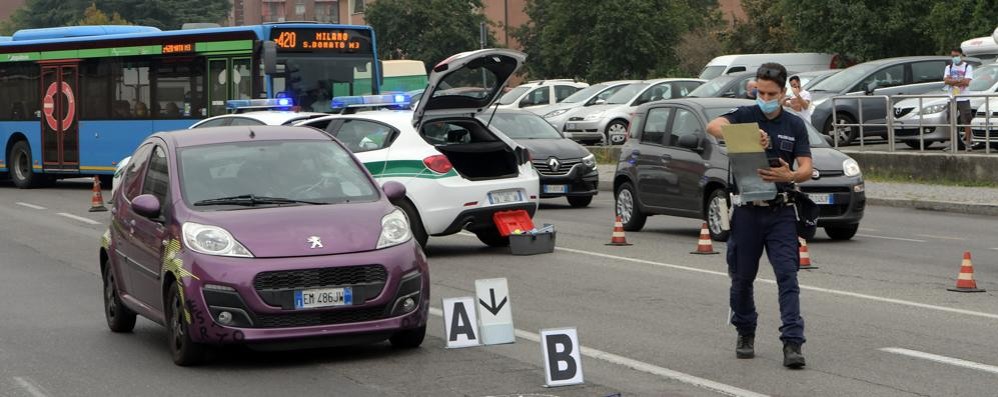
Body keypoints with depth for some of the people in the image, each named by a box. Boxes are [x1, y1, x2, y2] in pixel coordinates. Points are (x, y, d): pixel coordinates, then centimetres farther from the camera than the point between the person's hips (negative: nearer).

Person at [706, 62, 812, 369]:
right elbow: (713, 126, -21)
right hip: (747, 209, 0)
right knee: (742, 276, 9)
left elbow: (806, 169, -1)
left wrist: (789, 175, -25)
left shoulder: (795, 125, 6)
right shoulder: (745, 116, 0)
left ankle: (792, 343, -15)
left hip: (781, 212, 0)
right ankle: (745, 334, 29)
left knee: (787, 275, -10)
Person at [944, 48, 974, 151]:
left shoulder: (968, 67, 2)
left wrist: (952, 81, -9)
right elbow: (946, 81, -4)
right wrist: (960, 81, -12)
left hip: (963, 99, -3)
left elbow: (967, 82, -12)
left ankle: (968, 142, -1)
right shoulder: (949, 68, 13)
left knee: (967, 121, -5)